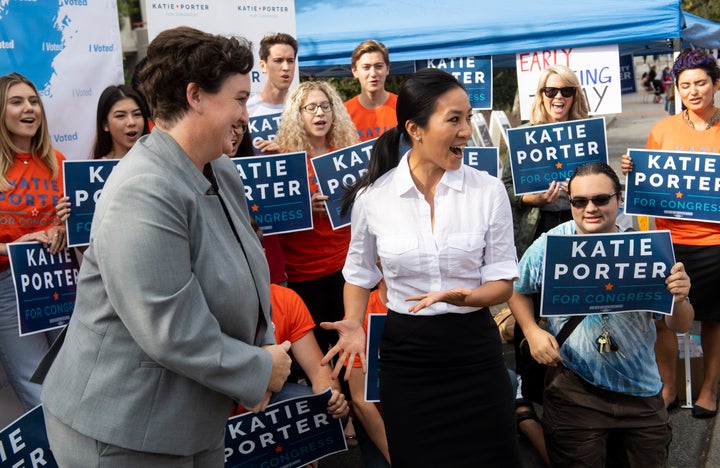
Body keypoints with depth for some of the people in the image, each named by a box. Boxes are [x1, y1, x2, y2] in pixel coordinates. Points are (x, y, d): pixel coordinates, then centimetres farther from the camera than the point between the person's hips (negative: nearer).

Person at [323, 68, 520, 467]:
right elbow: (360, 274, 9)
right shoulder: (372, 197, -7)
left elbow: (503, 281, -3)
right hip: (405, 353, 0)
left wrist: (464, 296, -23)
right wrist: (354, 325, -8)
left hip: (473, 349, 0)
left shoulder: (488, 190, -8)